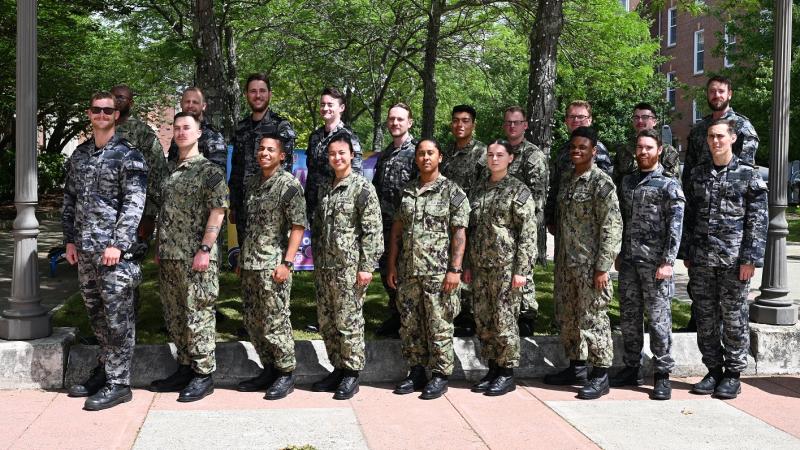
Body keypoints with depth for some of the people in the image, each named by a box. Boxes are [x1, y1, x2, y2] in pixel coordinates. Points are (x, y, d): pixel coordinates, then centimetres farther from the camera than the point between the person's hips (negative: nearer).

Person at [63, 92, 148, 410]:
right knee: (96, 313, 15)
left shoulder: (128, 155, -5)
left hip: (114, 249, -7)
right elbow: (70, 199, 18)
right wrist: (70, 239, 10)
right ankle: (104, 369, 27)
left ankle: (118, 383, 1)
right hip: (84, 250, 7)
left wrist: (118, 244, -17)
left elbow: (134, 202, -12)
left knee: (117, 317, -4)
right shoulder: (79, 154, 14)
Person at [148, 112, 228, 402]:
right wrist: (159, 248, 15)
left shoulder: (210, 170, -5)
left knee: (198, 315, -3)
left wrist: (205, 249, -18)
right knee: (174, 316, 12)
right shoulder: (169, 171, 16)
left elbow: (217, 212, -11)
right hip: (169, 257, 7)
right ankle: (185, 368, 22)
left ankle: (203, 375, 5)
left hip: (196, 257, -7)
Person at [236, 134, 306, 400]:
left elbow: (298, 226, -12)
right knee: (253, 322, 11)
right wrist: (243, 258, 17)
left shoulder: (289, 184, -8)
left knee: (275, 322, -3)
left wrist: (287, 262, -18)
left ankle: (286, 374, 10)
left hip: (273, 265, -7)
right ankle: (269, 370, 23)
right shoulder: (255, 183, 14)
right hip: (250, 264, 8)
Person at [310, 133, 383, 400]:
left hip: (349, 268, -7)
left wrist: (366, 266, -16)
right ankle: (337, 369, 23)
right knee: (326, 322, 11)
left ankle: (352, 374, 9)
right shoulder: (325, 189, 14)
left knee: (349, 322, -2)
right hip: (324, 268, 7)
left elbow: (372, 231, -12)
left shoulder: (363, 188, -7)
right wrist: (317, 261, 16)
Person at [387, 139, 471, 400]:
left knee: (439, 327, 0)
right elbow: (397, 230, 15)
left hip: (438, 272, -5)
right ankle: (416, 373, 21)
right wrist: (392, 265, 9)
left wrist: (455, 269, -13)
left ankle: (440, 376, 10)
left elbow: (459, 233, -6)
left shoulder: (452, 192, -1)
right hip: (408, 271, 5)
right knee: (410, 326, 10)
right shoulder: (407, 192, 13)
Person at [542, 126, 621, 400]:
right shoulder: (565, 180, 12)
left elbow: (612, 227, -15)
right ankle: (576, 367, 27)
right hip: (566, 264, 7)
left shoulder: (601, 182, -11)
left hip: (590, 265, -7)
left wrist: (602, 267, -18)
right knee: (568, 318, 14)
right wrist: (558, 260, 15)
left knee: (593, 318, -2)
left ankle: (601, 375, 7)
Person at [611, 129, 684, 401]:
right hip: (629, 260, 6)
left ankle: (662, 375, 4)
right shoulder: (627, 182, 15)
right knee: (629, 317, 9)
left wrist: (668, 261, -15)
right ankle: (631, 369, 20)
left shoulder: (669, 184, -3)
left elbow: (675, 226, -9)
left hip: (655, 261, -6)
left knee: (658, 318, -3)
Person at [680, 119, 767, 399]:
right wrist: (686, 254, 9)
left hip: (734, 260, -4)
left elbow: (758, 219, -4)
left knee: (734, 318, 3)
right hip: (701, 260, 4)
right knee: (705, 318, 8)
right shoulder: (697, 175, 11)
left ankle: (733, 374, 14)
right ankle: (713, 370, 20)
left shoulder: (748, 174, -1)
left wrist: (750, 259, -10)